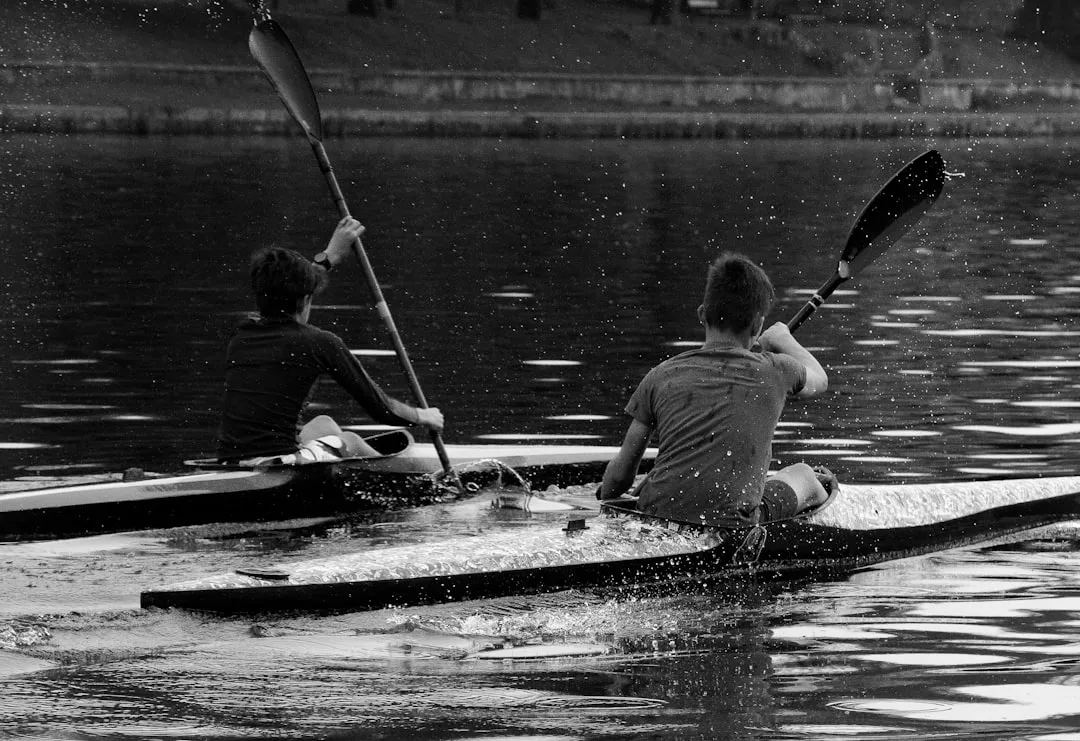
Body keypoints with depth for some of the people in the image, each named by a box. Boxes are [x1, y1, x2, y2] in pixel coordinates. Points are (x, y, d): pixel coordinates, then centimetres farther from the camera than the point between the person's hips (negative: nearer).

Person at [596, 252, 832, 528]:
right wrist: (784, 340, 45)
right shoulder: (772, 372, 0)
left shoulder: (662, 376, 2)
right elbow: (819, 379, 26)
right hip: (733, 523, -2)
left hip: (656, 514, 2)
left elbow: (620, 472, 6)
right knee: (803, 474, 28)